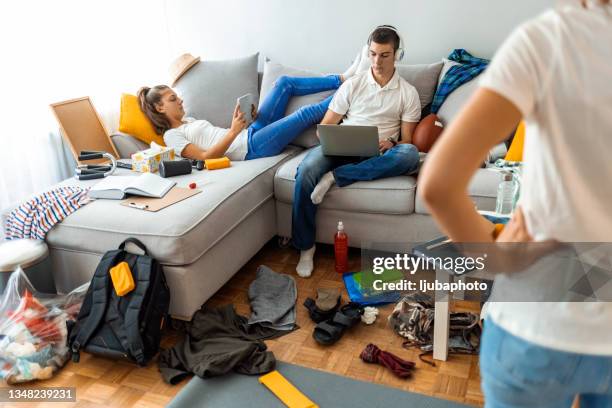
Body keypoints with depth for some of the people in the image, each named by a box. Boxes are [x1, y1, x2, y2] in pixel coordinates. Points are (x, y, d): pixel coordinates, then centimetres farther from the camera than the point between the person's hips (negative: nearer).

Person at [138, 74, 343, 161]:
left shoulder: (189, 120, 24)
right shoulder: (172, 136, -3)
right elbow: (205, 157, -17)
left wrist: (247, 118, 3)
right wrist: (234, 132, -27)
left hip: (251, 134, 9)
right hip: (251, 148, -9)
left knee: (284, 82, 3)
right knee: (307, 113, -15)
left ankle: (340, 80, 10)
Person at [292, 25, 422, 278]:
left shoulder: (408, 93, 10)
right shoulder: (353, 84, 12)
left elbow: (406, 140, 7)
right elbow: (325, 126, 10)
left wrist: (391, 144, -16)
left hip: (378, 156, 0)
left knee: (410, 154, -34)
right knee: (307, 169, -32)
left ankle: (336, 176, -29)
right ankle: (305, 247, -20)